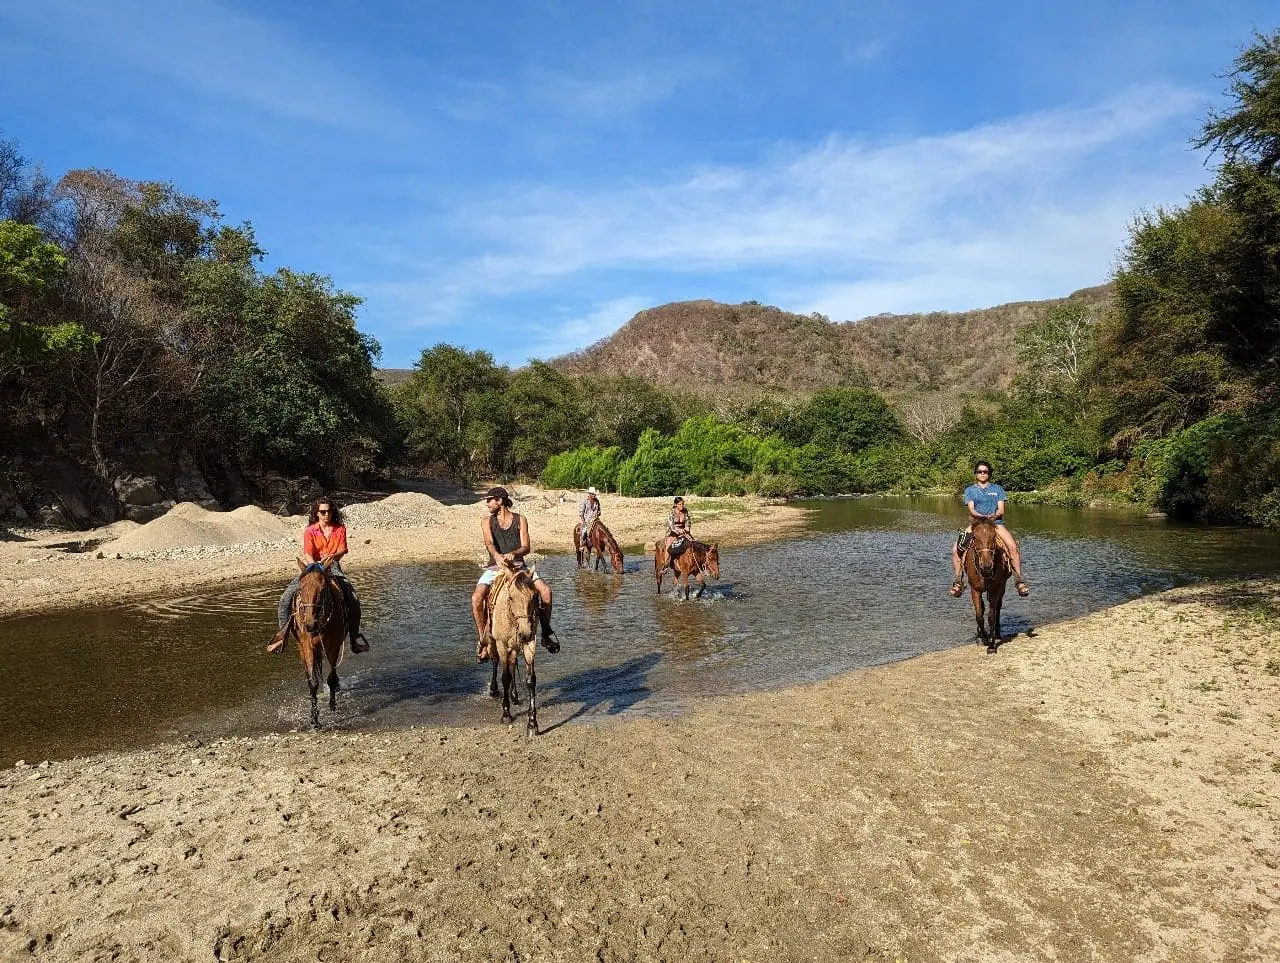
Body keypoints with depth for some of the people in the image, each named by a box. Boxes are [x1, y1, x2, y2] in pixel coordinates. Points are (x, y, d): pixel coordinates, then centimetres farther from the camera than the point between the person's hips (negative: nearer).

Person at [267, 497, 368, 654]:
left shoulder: (340, 529, 5)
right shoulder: (310, 531, 1)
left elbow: (342, 550, -6)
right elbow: (308, 553, -11)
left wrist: (333, 556, -29)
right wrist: (315, 567, -30)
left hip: (333, 566, 0)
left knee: (353, 599, -19)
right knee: (286, 597, -18)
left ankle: (354, 635, -4)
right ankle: (283, 632, -6)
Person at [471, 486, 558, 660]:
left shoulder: (520, 520, 6)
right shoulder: (487, 522, 7)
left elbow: (526, 547, -3)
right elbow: (489, 543, -12)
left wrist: (514, 553, -26)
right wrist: (497, 556, -35)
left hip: (518, 565, 0)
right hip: (496, 566, 0)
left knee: (545, 590, -22)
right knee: (476, 598, -25)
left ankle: (546, 631, -2)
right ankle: (484, 639, -8)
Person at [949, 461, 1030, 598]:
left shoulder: (997, 489, 14)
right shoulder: (970, 490, 13)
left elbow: (1001, 510, 5)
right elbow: (971, 509, -1)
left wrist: (994, 515, -18)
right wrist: (982, 516, -22)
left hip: (996, 523, -1)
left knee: (1013, 546, -27)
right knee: (956, 548, -19)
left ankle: (1019, 580, -20)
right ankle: (958, 580, -7)